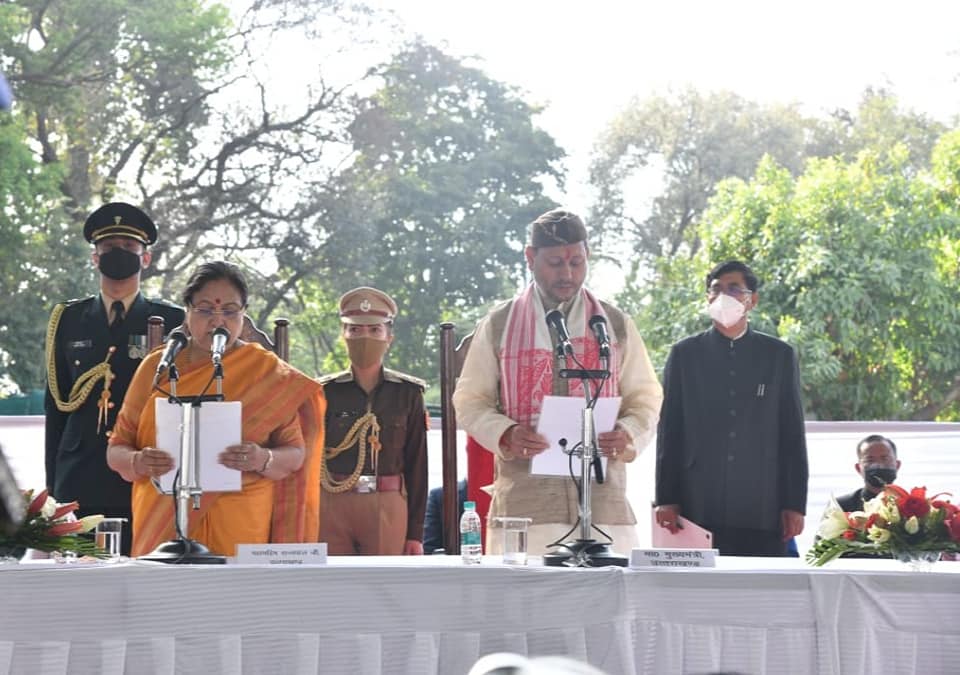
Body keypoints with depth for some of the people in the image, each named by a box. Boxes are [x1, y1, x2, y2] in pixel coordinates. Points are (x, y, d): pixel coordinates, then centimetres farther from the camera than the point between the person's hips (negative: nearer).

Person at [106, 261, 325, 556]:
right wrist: (139, 462, -13)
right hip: (162, 524, 1)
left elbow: (295, 453, 4)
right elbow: (116, 450, 9)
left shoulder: (267, 371, 6)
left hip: (239, 528, -1)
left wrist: (264, 460, -17)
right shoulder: (158, 366, 9)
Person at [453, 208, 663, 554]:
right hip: (523, 497, -1)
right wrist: (505, 435, -9)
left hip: (602, 499, 1)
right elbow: (469, 400, 11)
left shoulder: (616, 325, 15)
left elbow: (645, 397, 17)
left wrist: (629, 434, -5)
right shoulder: (498, 325, 11)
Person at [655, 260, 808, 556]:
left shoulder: (780, 355, 11)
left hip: (763, 514, 0)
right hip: (699, 510, 0)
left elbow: (793, 434, 9)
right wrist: (666, 499, 0)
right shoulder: (685, 353, 10)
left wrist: (795, 505, 2)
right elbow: (669, 431, 8)